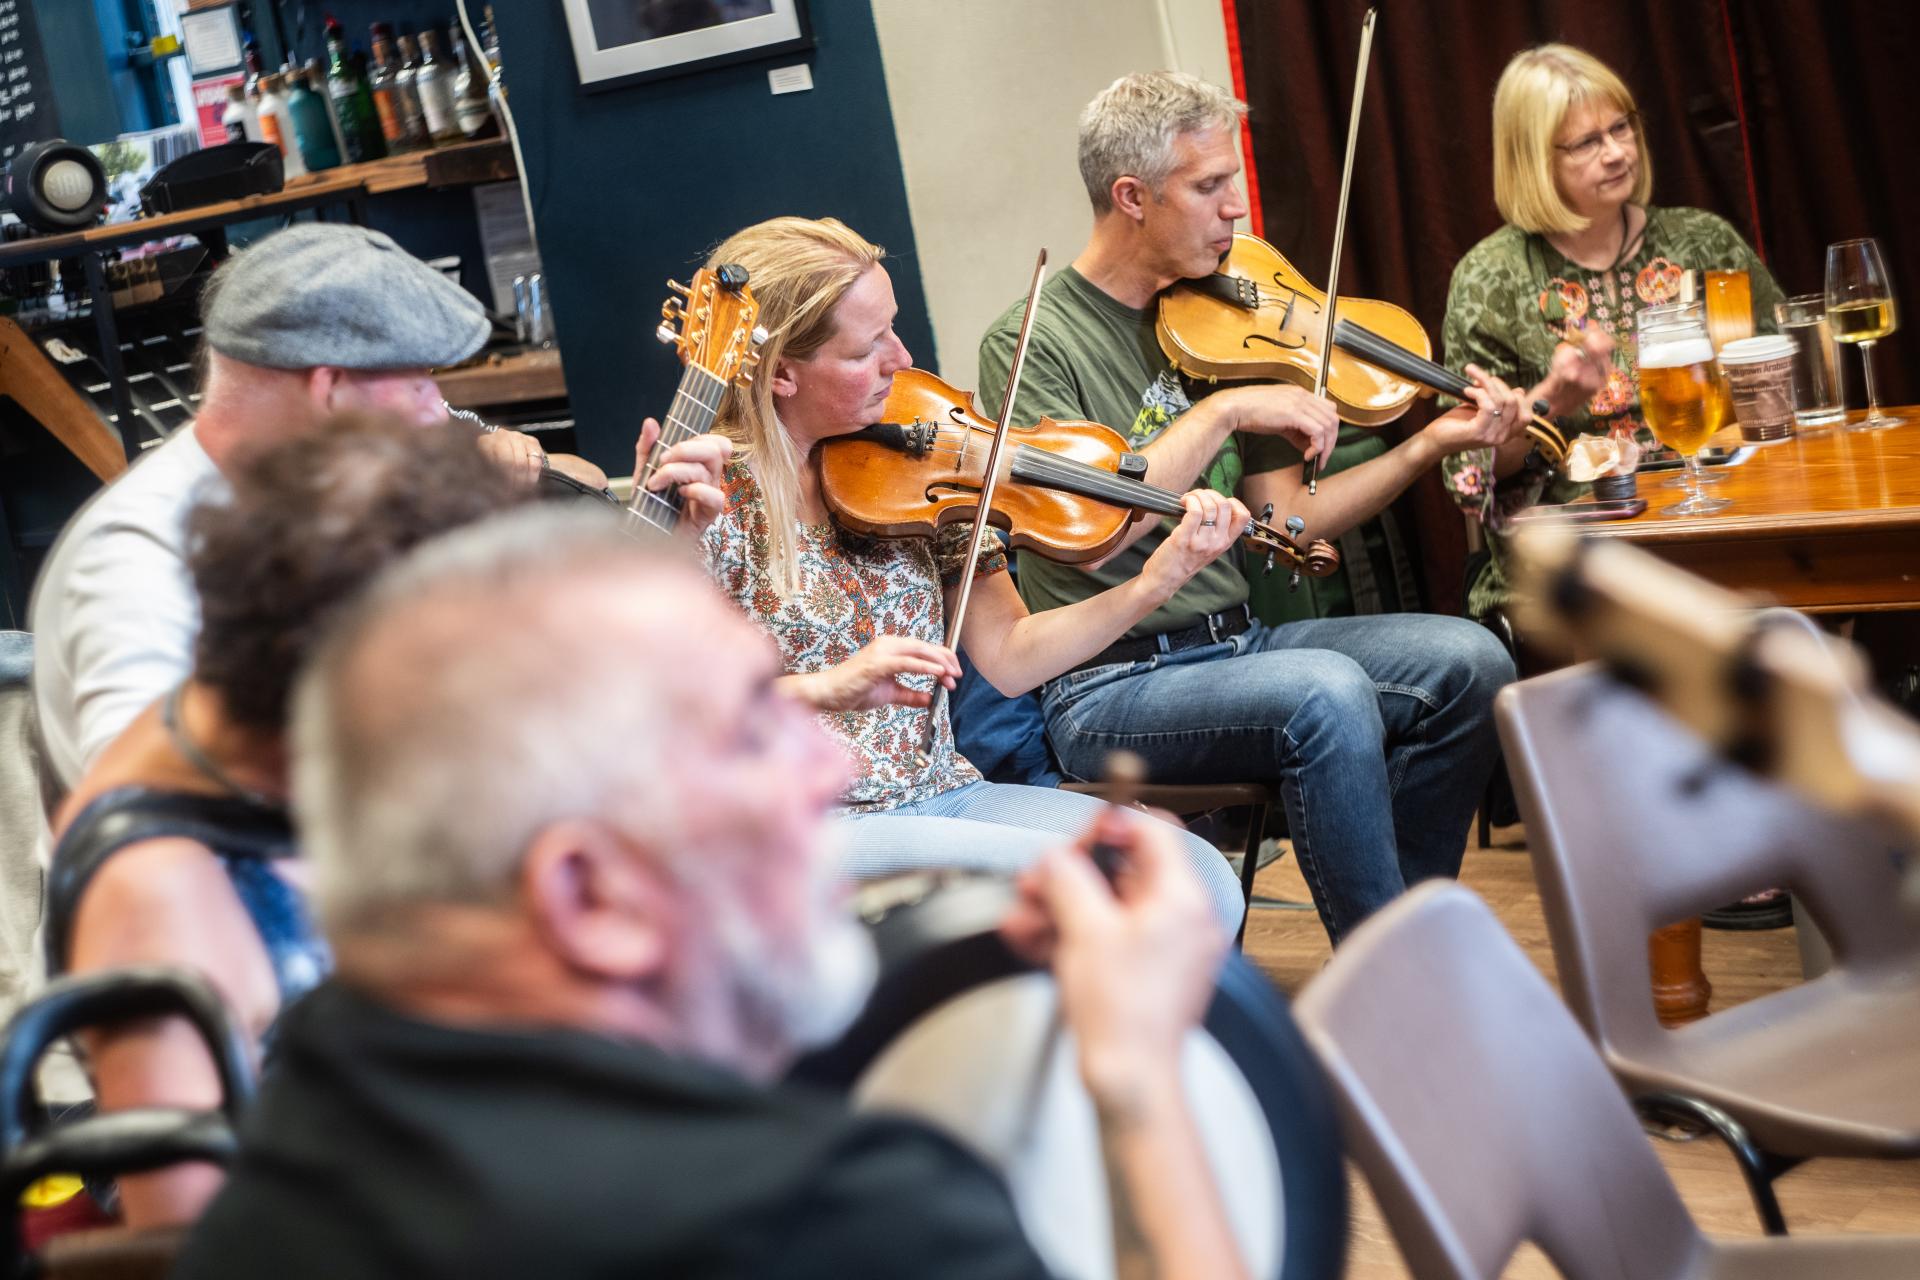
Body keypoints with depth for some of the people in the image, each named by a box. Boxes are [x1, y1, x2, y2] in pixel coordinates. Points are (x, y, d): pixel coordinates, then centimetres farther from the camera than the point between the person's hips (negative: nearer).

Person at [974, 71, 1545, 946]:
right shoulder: (1031, 343, -8)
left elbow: (1287, 520, 9)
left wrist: (1430, 444, -1)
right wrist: (1223, 413, -20)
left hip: (1236, 643, 7)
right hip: (1111, 688, -7)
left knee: (1466, 661, -12)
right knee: (1330, 692, -31)